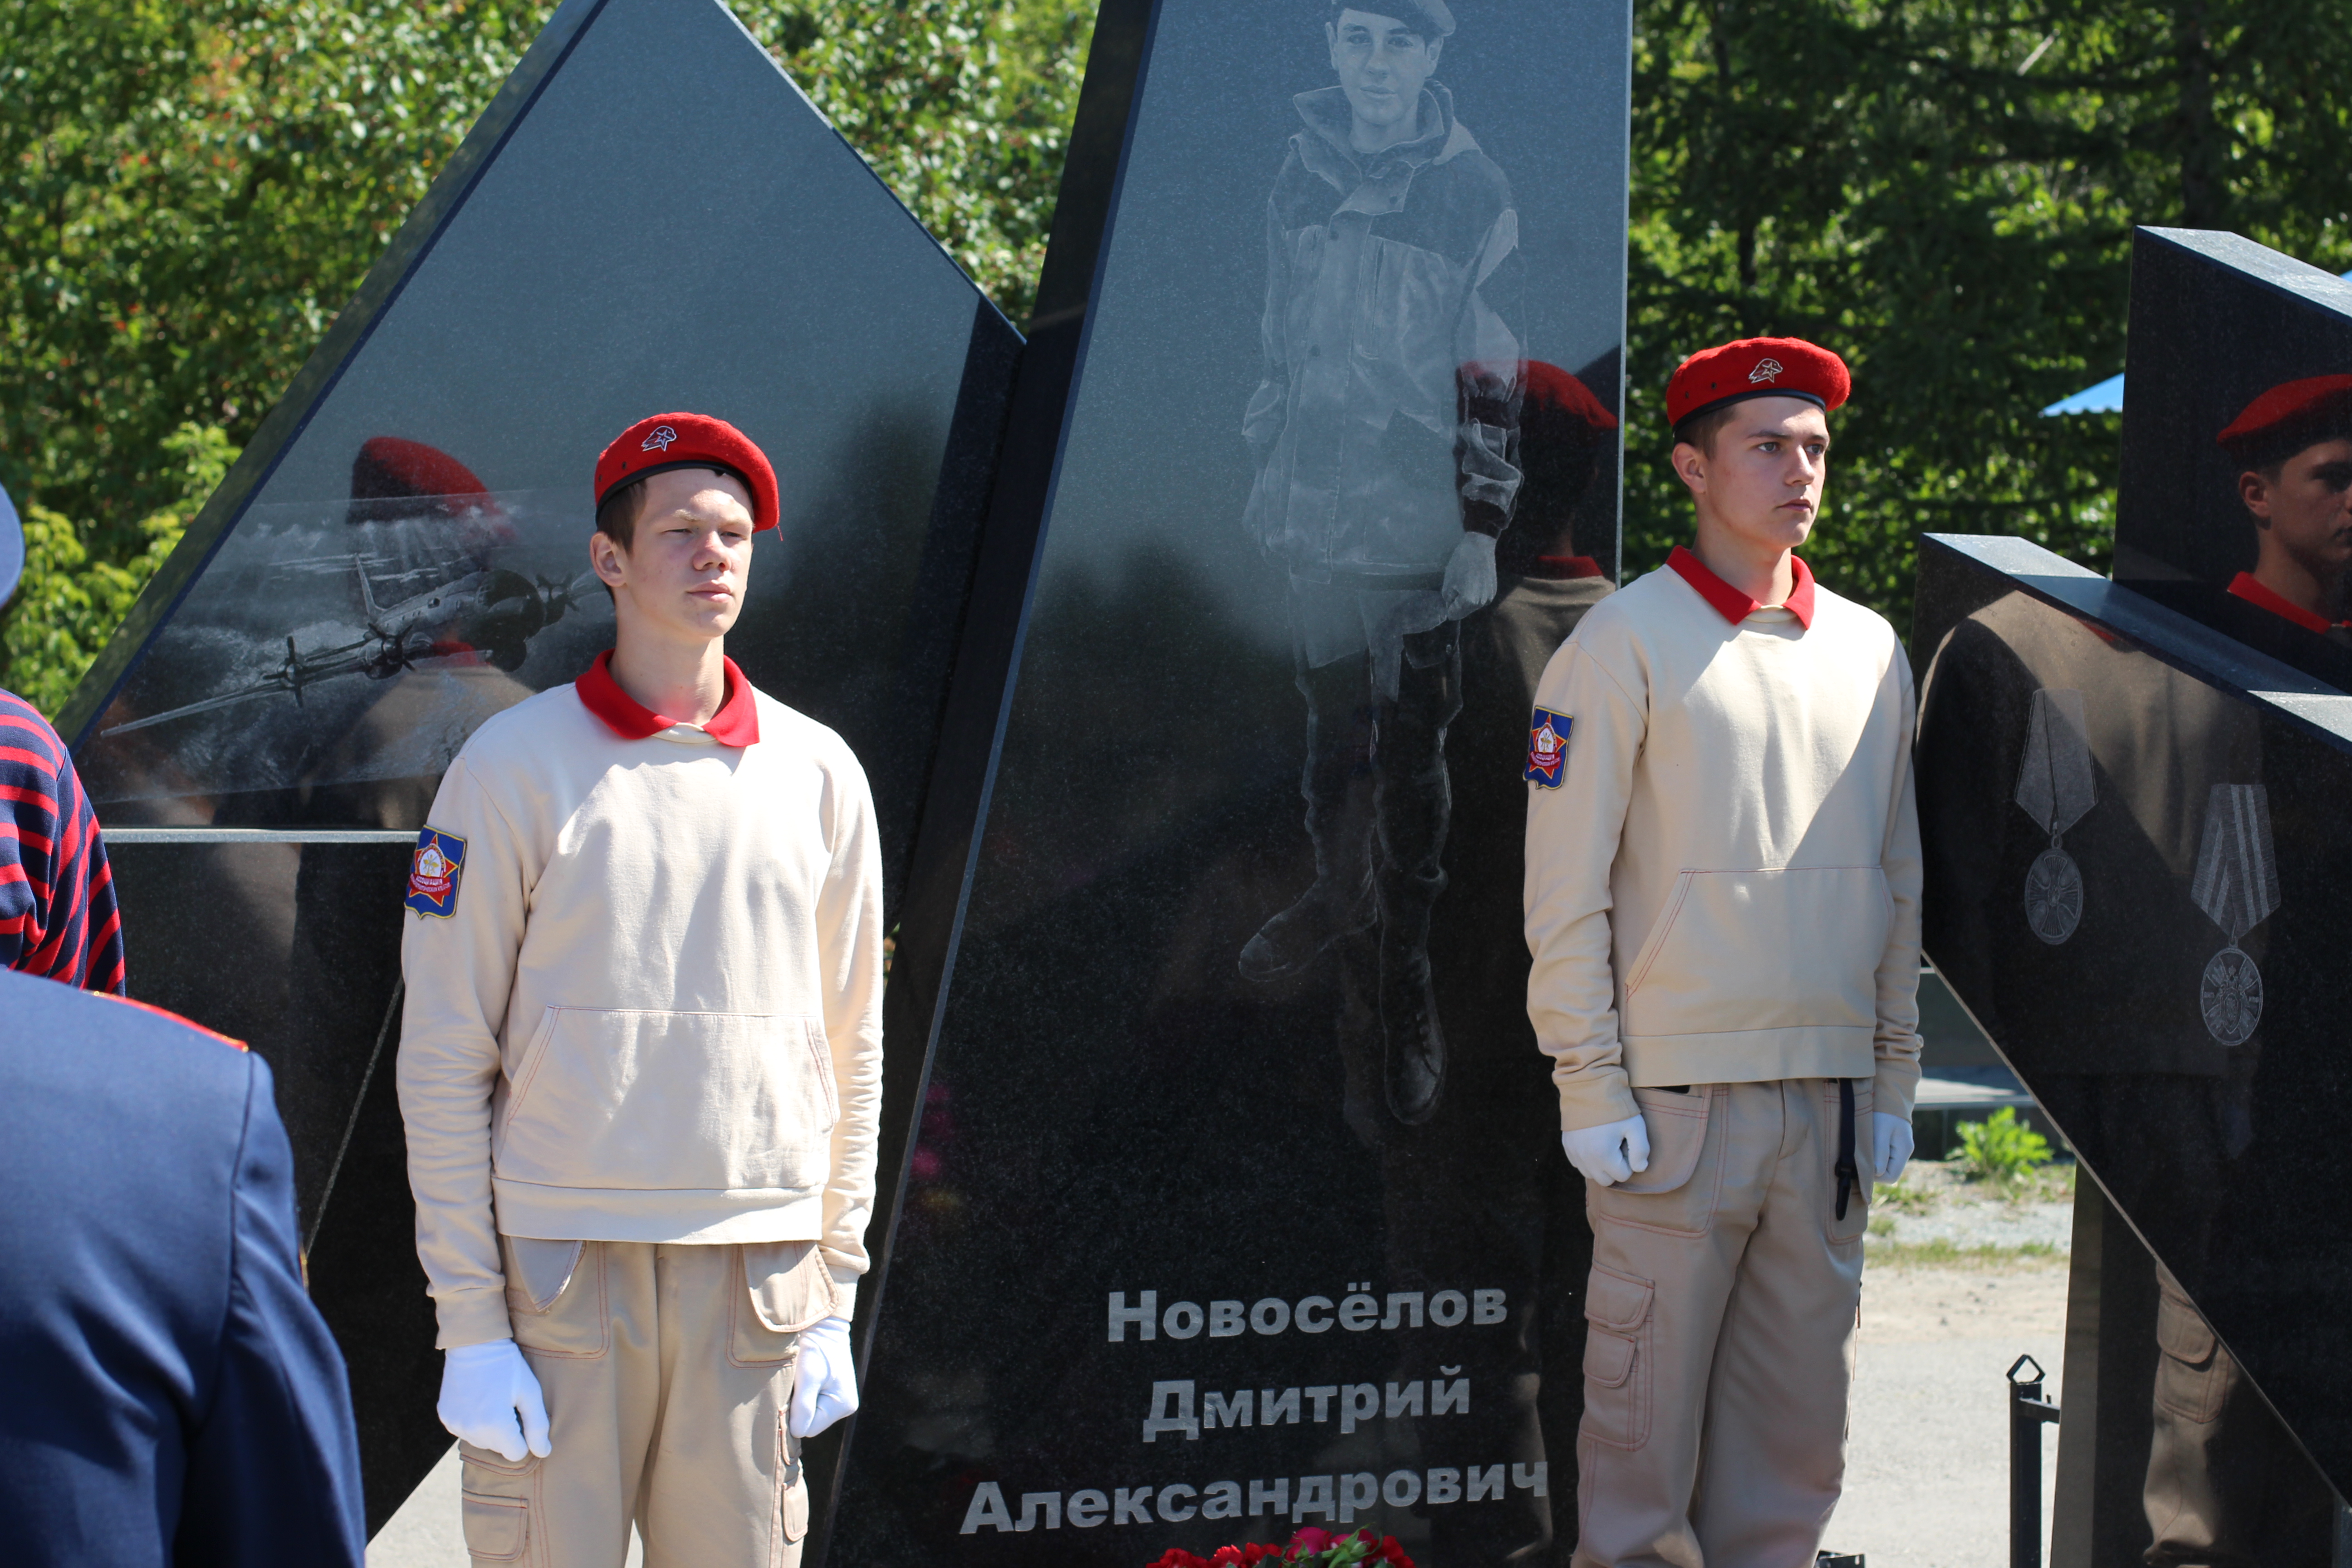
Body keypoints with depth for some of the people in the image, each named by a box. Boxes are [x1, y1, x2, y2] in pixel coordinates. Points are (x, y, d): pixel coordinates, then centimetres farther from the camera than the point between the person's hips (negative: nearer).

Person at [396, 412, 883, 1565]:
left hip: (754, 1281, 3)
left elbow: (849, 1050, 14)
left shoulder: (819, 774, 10)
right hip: (561, 1266, -3)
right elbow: (443, 1059, -1)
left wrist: (833, 1297, 8)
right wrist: (469, 1320, -7)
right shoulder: (514, 769, 0)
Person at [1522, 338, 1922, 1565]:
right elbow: (1565, 890, -5)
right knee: (1647, 1410, -3)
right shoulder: (1625, 643, -3)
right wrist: (1591, 1091, -11)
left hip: (1829, 1099, 5)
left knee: (1797, 1415, 8)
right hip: (1679, 1093, -5)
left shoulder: (1869, 652, 14)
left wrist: (1894, 1082, 13)